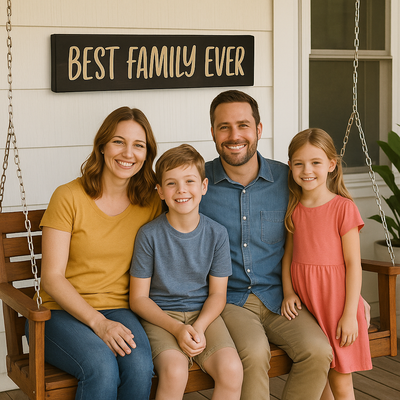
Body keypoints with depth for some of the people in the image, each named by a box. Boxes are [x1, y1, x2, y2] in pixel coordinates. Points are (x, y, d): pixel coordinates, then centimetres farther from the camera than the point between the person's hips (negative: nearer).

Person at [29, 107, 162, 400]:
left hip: (119, 310, 3)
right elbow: (52, 277, -8)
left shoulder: (152, 203, 5)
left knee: (140, 365, -30)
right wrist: (98, 323, -18)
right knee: (102, 367, -33)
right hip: (63, 311, -2)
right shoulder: (69, 197, -5)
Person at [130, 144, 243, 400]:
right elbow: (139, 298, -4)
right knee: (175, 371, -31)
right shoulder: (149, 235, -7)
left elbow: (217, 294, 4)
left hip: (204, 314, 2)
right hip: (161, 315, -2)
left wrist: (198, 328, -15)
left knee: (232, 369, -23)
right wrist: (177, 328, -17)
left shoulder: (217, 234, -1)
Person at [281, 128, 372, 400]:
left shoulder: (343, 207, -9)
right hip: (303, 302, 4)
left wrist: (350, 314, -12)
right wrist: (288, 292, -3)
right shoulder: (294, 209, 7)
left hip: (336, 299, -4)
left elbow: (353, 263, -10)